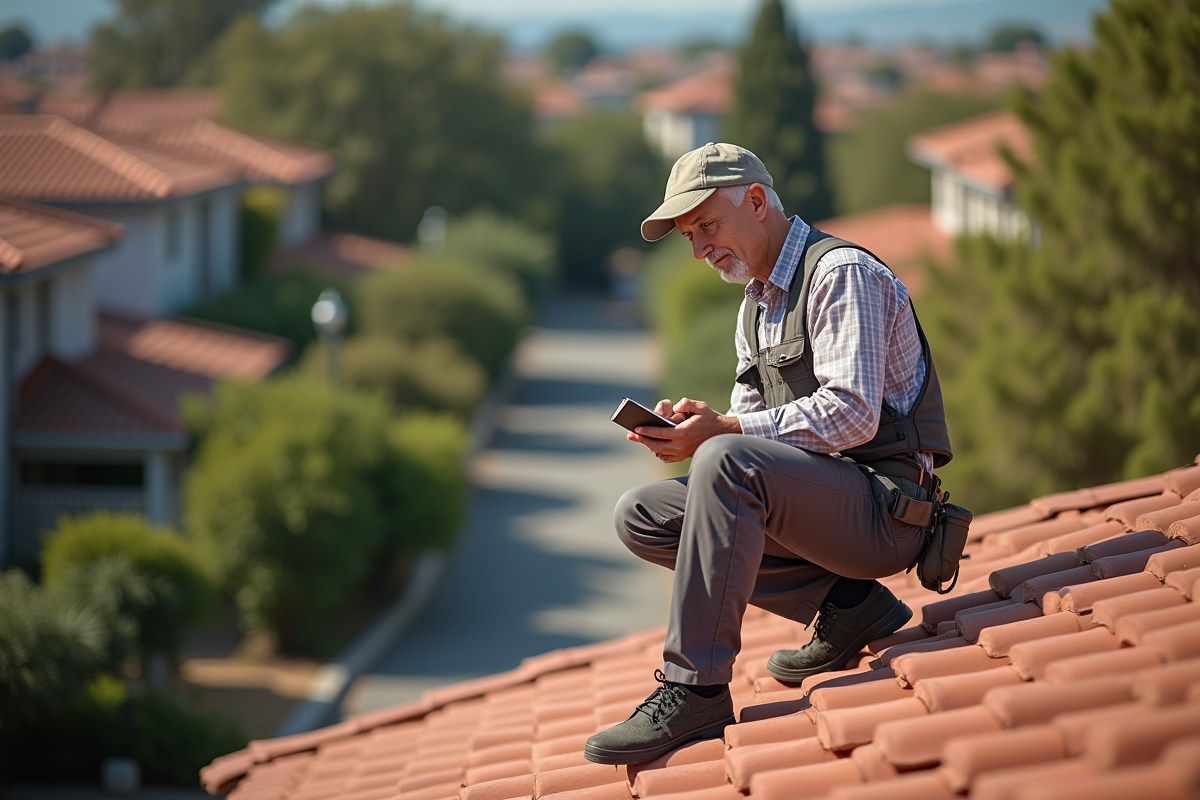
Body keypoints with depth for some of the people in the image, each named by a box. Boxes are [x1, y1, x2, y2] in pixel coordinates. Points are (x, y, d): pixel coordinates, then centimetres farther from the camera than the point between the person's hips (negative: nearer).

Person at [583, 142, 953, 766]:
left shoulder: (841, 272, -11)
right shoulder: (756, 306, 19)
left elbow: (851, 415, -22)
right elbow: (752, 422, 16)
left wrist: (721, 432, -23)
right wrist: (689, 430, -7)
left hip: (882, 509, -10)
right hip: (813, 500, 10)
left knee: (728, 463, -33)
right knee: (641, 516, 0)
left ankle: (695, 691, -31)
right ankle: (844, 604, -2)